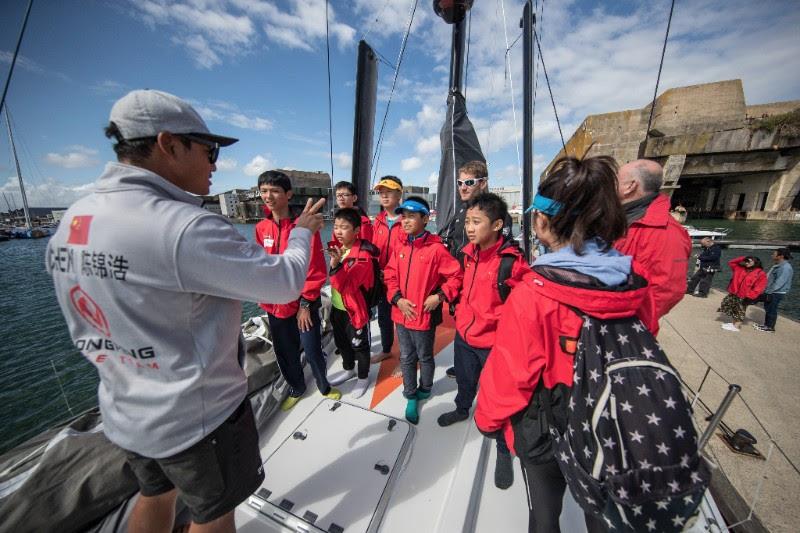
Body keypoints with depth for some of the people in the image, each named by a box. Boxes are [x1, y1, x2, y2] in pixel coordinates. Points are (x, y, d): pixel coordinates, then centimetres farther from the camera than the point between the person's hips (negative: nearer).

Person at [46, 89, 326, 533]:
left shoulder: (72, 220, -3)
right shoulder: (184, 226, -30)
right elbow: (285, 282, -23)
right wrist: (302, 231, -6)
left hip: (123, 413, 7)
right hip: (196, 416, -7)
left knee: (156, 494, 32)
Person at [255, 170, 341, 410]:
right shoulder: (261, 228, 3)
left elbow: (316, 270, -12)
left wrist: (306, 303, -11)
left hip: (303, 304, -4)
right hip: (275, 305, 5)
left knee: (312, 351, 6)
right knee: (284, 353, 18)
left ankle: (323, 385, 35)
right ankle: (296, 388, 44)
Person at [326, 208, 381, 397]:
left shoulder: (363, 255, -23)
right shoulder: (337, 247, 0)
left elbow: (346, 285, -31)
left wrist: (336, 264, -39)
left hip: (355, 309, -8)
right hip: (337, 307, 8)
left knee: (359, 345, 12)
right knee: (341, 341, 25)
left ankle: (363, 377, 36)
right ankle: (348, 369, 49)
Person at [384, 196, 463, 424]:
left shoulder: (436, 248, -15)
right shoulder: (400, 249, 3)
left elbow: (456, 275, -12)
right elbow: (390, 276, 6)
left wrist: (440, 296, -19)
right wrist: (397, 299, -7)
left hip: (424, 316, -5)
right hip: (402, 314, 5)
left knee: (425, 357, 18)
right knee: (406, 358, 19)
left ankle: (425, 389, 45)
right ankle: (411, 397, 39)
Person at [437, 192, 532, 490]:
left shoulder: (512, 262, -24)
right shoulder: (470, 253, -4)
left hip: (493, 343, -6)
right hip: (464, 334, 6)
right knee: (464, 380, 29)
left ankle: (504, 451, 39)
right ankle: (462, 410, 59)